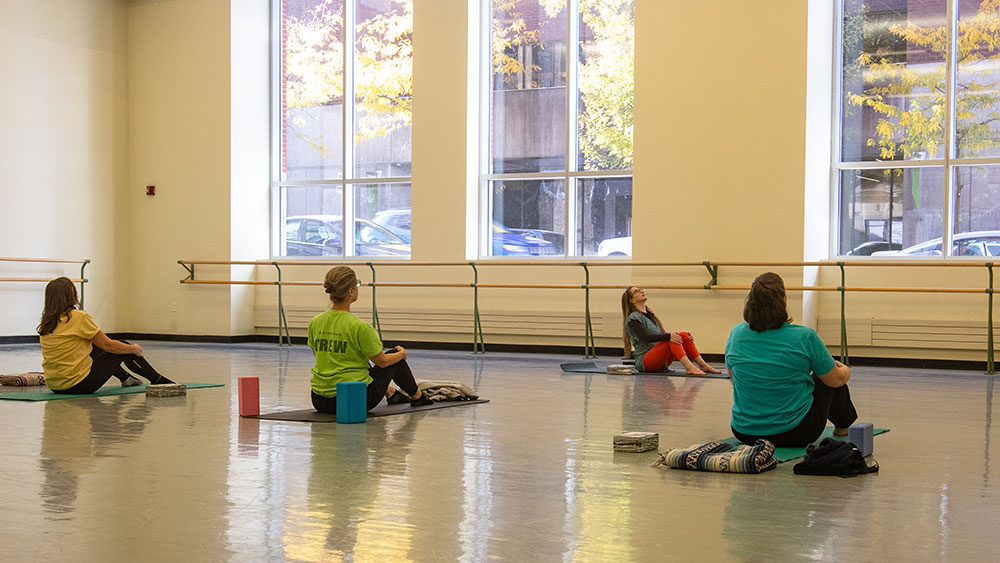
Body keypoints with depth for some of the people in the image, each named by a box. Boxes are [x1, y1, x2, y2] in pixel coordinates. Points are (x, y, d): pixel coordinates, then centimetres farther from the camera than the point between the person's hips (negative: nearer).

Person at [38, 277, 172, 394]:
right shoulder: (79, 317, -16)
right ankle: (159, 381, 25)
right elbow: (108, 345, -9)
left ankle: (126, 378, 46)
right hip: (79, 385, -8)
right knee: (125, 350, 9)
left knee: (97, 348, 29)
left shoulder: (46, 322, 6)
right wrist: (135, 349, 8)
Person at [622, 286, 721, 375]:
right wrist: (668, 337, -34)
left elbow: (662, 335, 20)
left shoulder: (649, 315, 23)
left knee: (684, 336, -7)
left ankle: (704, 365, -15)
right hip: (644, 361, -8)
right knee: (671, 339, -28)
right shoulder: (633, 318, -4)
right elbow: (645, 337, -21)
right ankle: (689, 367, -42)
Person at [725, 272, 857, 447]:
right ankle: (843, 425, 51)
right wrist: (845, 371, 23)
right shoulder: (804, 337, -16)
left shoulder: (737, 334, -6)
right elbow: (836, 380, -2)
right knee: (831, 380, 24)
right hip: (795, 435, -4)